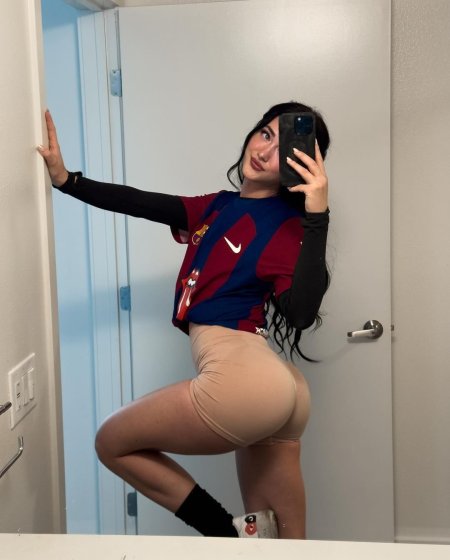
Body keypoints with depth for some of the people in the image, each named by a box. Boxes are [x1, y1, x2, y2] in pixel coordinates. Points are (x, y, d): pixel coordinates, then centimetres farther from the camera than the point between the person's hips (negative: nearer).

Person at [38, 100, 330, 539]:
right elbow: (139, 203, 20)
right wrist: (64, 179, 16)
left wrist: (317, 216, -20)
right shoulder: (219, 207, 20)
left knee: (113, 443, 9)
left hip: (242, 379, -8)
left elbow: (301, 313, -18)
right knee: (279, 542, 17)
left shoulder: (288, 222, -3)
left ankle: (232, 534, 5)